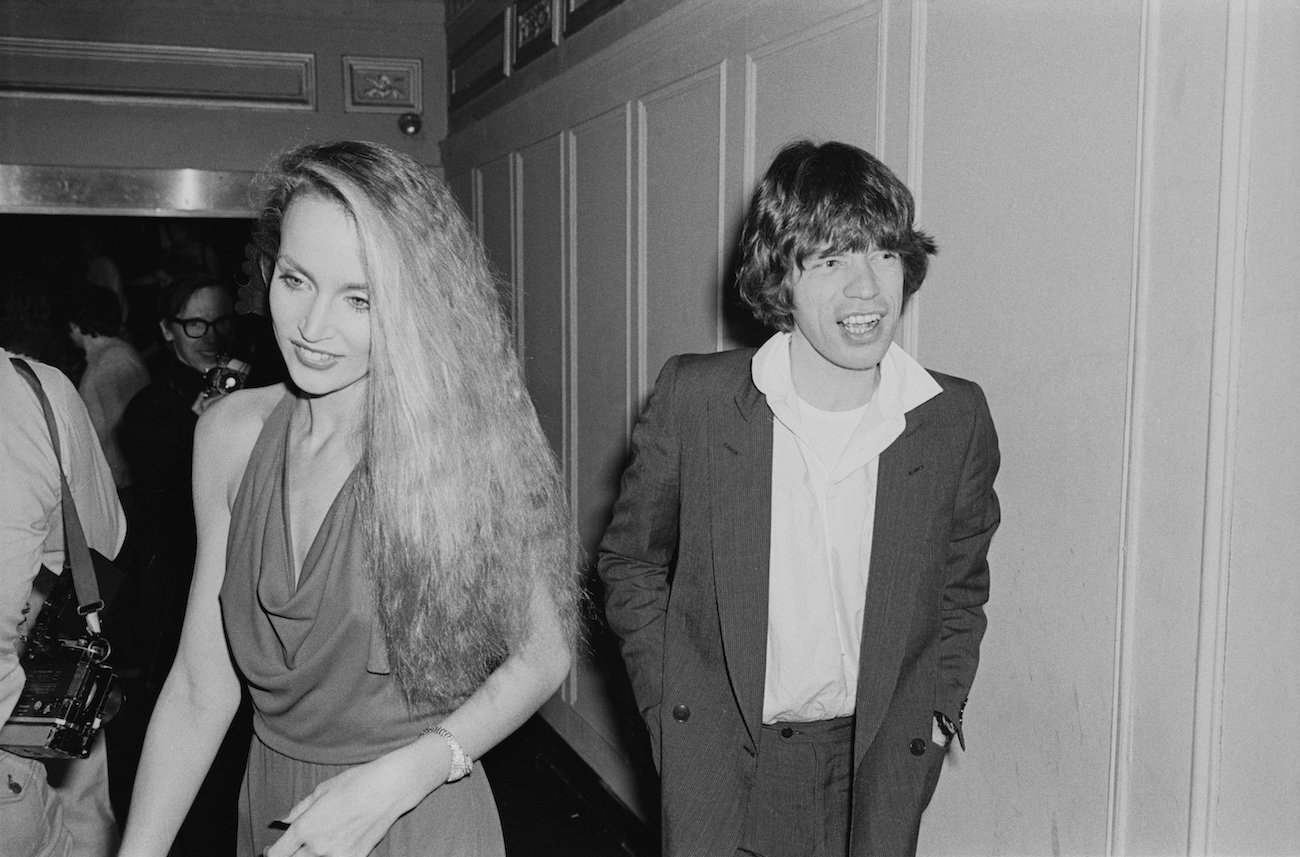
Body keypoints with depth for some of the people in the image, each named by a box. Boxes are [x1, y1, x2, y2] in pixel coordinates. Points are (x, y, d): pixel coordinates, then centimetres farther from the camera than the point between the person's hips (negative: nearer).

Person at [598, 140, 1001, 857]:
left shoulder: (957, 421, -7)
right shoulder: (691, 399, -12)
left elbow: (960, 586, 9)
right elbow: (631, 563, 1)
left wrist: (938, 713, 1)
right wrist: (669, 707, -3)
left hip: (877, 769, 2)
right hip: (718, 758, -1)